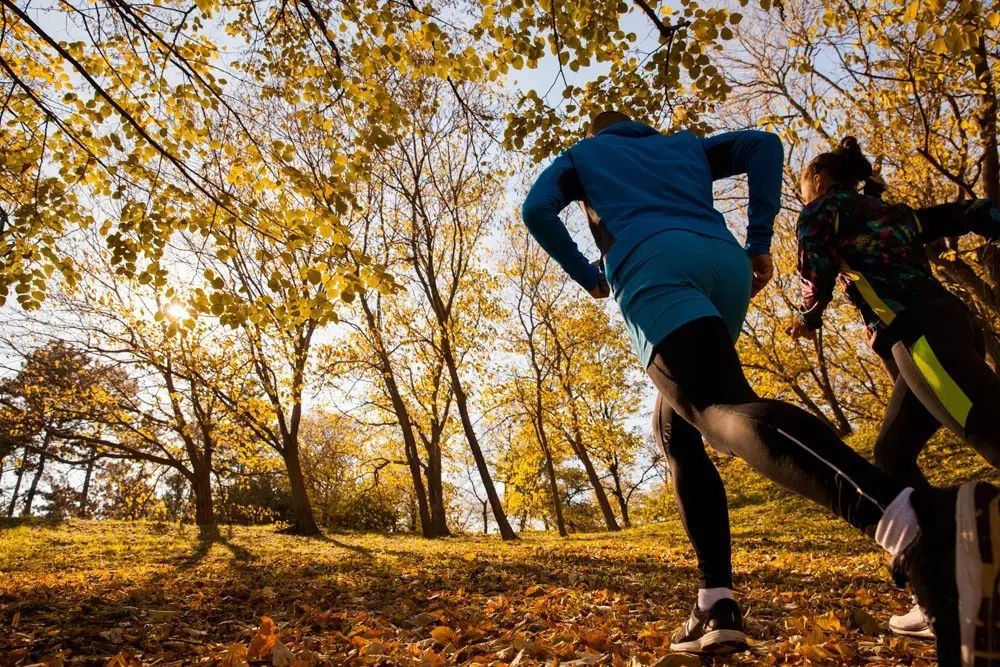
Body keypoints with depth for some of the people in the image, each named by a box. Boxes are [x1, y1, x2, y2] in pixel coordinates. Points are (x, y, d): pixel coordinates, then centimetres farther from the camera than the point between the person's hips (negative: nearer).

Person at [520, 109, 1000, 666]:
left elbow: (537, 209, 13)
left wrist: (587, 276, 22)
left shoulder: (586, 151, 31)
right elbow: (763, 145, 21)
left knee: (726, 411, -28)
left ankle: (919, 521, -56)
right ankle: (718, 603, 2)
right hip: (724, 263, 5)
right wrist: (759, 242, 17)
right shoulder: (684, 143, 38)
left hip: (652, 265, -5)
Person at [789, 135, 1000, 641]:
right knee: (893, 455, 12)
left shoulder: (822, 209, 11)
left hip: (920, 334, -9)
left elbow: (818, 277, 2)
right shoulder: (898, 214, 30)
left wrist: (808, 320, 23)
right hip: (947, 323, 9)